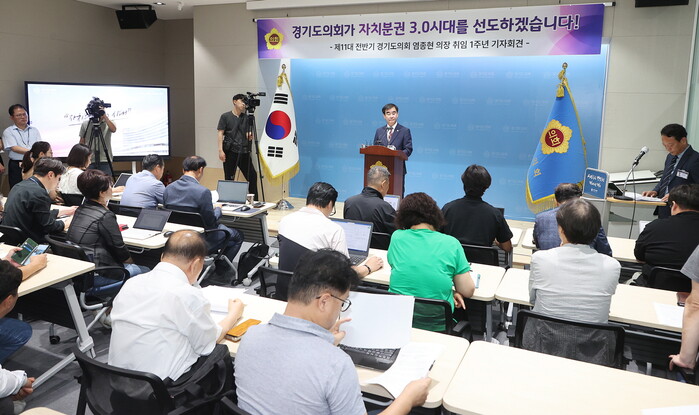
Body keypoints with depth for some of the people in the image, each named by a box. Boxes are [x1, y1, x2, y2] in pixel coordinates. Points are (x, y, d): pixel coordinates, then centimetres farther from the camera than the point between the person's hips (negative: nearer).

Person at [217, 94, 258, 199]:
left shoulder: (246, 117, 12)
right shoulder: (225, 116, 2)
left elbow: (248, 135, 13)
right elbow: (220, 133, -2)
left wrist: (249, 136, -11)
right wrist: (220, 150, -11)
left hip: (244, 151, 4)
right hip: (230, 152, -4)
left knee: (252, 176, 3)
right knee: (229, 179, 0)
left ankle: (255, 201, 13)